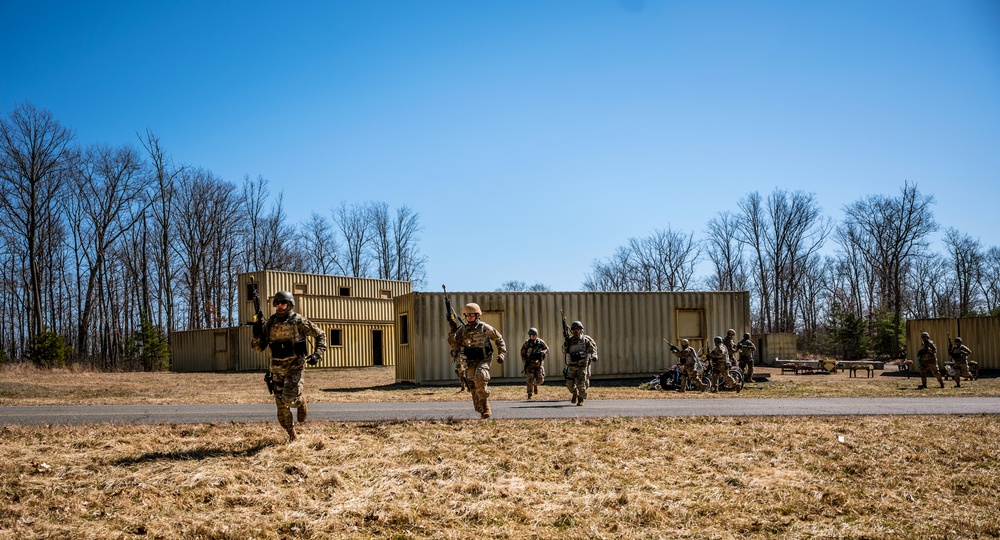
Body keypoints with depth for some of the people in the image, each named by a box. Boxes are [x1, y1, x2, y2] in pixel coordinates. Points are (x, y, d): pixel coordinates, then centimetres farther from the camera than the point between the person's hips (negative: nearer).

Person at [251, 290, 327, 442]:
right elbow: (257, 347, 8)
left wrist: (317, 354, -9)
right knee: (281, 404, 6)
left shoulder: (298, 321, -6)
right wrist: (257, 334, -12)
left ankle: (301, 402, 17)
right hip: (277, 369, 4)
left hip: (294, 367, -4)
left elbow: (320, 335, 3)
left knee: (290, 399, -19)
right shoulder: (269, 323, 5)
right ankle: (291, 435, 22)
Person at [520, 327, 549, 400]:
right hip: (530, 364, -1)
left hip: (539, 363, 2)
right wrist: (525, 361, -8)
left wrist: (541, 353, -15)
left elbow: (547, 349, 7)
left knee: (540, 379, -4)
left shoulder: (540, 342, 2)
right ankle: (529, 394, 2)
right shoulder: (527, 343, -2)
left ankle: (535, 384, 31)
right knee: (530, 379, -8)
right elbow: (522, 353, 3)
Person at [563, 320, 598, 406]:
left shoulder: (586, 339, 1)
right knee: (569, 383, -4)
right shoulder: (570, 340, 9)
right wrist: (565, 344, -7)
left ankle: (581, 400, 15)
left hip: (582, 366, -3)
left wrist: (594, 356, -15)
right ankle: (575, 393, 28)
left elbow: (593, 348, 3)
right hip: (572, 366, 3)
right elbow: (564, 351, 12)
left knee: (581, 384, -7)